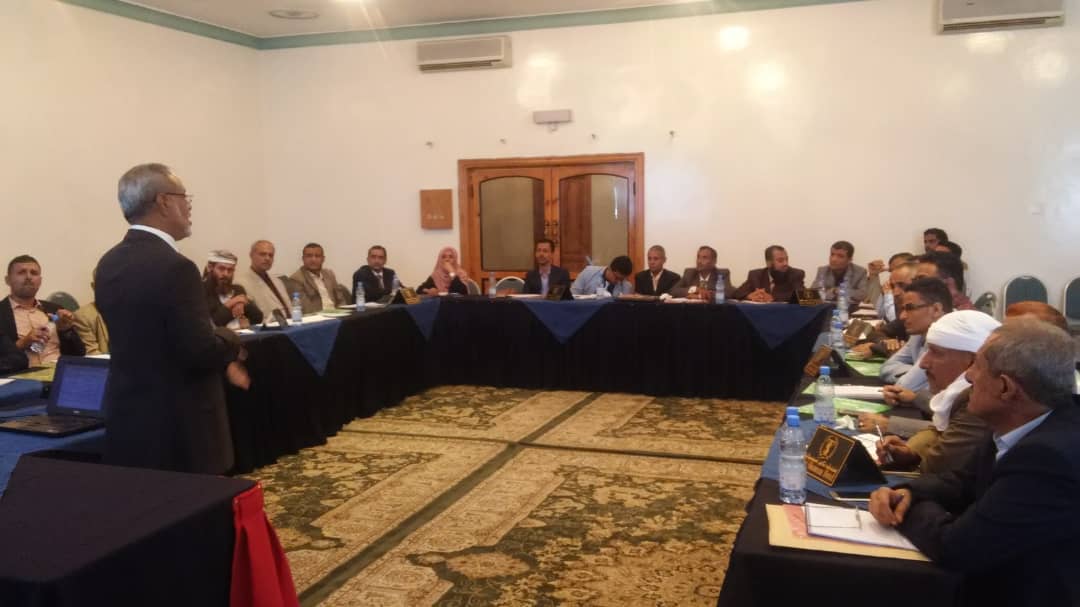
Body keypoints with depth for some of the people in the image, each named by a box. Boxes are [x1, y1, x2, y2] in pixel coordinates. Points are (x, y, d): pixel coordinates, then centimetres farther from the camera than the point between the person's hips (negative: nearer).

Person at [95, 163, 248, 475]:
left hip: (128, 419, 8)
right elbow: (200, 350, -23)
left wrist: (221, 361, 13)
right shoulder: (174, 267, -20)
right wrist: (232, 343, -1)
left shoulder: (109, 263, 7)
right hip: (179, 428, -8)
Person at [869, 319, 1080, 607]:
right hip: (1000, 582, 7)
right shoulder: (1027, 426, -3)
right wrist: (908, 493, -10)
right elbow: (965, 481, 9)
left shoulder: (1051, 457, -30)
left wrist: (910, 508, -8)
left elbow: (955, 548, -27)